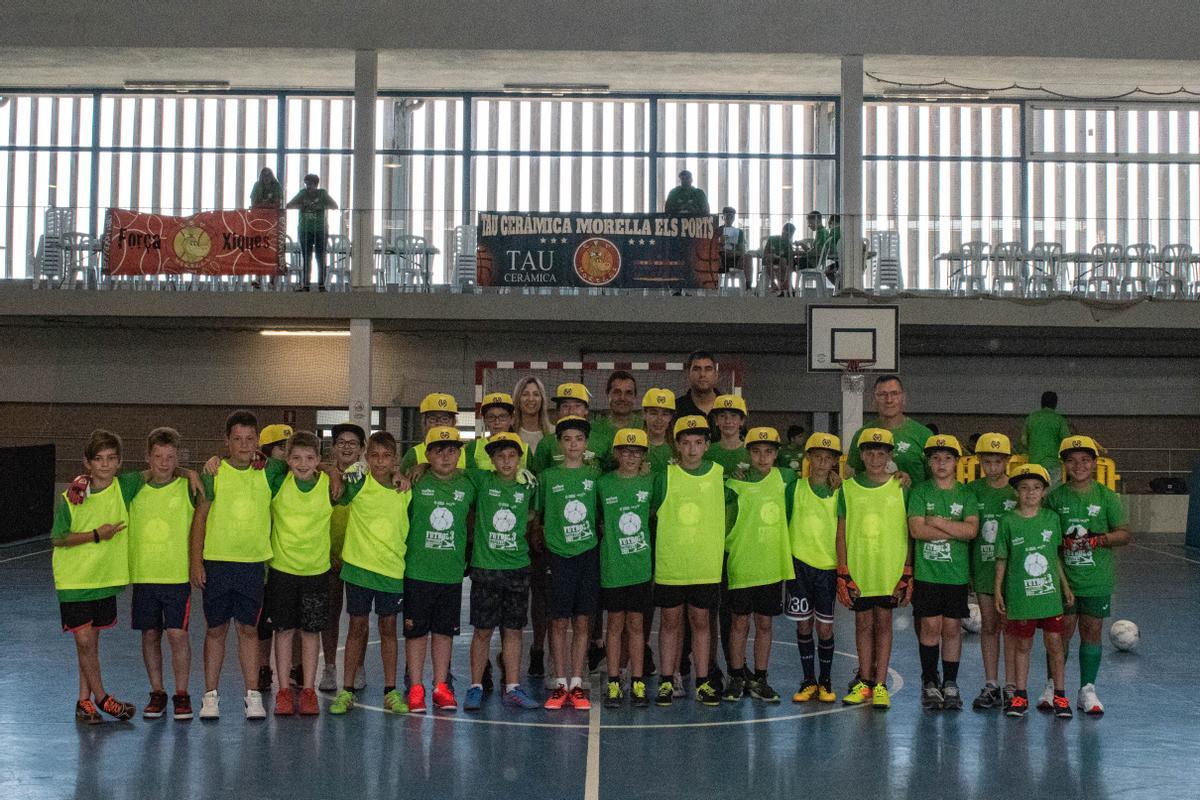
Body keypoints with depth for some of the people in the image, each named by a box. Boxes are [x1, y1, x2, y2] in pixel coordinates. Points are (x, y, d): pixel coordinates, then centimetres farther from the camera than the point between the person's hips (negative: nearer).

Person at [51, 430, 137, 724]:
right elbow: (57, 539, -6)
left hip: (106, 578, 3)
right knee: (83, 640, -8)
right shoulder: (71, 498, -11)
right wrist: (96, 535, -16)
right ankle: (101, 698, 9)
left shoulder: (124, 488, -5)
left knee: (91, 641, 12)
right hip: (74, 578, -3)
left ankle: (84, 700, 23)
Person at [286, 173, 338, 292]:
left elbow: (335, 206, -3)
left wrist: (320, 206, -16)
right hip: (305, 231, 1)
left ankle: (321, 285, -1)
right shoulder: (302, 194, 9)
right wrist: (304, 205, -13)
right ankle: (305, 285, 3)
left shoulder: (322, 194, 5)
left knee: (321, 258, -5)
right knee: (305, 259, 0)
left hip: (321, 230, -1)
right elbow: (289, 205, 3)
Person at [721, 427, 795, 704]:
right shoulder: (736, 484, -7)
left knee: (765, 624, 9)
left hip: (772, 566, 3)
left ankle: (759, 680, 19)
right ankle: (736, 678, 17)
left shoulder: (784, 479, 5)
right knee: (740, 622, 5)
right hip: (741, 564, -3)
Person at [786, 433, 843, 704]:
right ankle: (809, 681, 14)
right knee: (803, 624, 4)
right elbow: (784, 523, 6)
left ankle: (826, 681, 15)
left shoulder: (840, 491, 2)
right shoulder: (795, 488, 2)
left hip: (829, 564, 0)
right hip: (800, 562, 0)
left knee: (825, 626, 2)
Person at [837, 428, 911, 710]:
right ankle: (864, 682, 16)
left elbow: (908, 532, 3)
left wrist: (907, 574, -1)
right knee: (863, 623, 7)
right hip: (857, 570, 1)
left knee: (883, 623, 3)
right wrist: (843, 574, -2)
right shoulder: (848, 488, 3)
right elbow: (841, 532, 3)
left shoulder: (900, 488, 1)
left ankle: (880, 685, 8)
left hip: (890, 570, -1)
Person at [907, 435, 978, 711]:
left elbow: (972, 529, -8)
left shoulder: (966, 495, 6)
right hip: (927, 571, -1)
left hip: (956, 572, 1)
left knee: (952, 627, 4)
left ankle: (950, 685, 12)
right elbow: (917, 530, -10)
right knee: (930, 626, -1)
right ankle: (930, 683, 10)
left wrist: (936, 522, -11)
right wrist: (955, 530, -9)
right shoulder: (920, 492, 2)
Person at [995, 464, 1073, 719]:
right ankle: (1020, 695, 17)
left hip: (1049, 592, 1)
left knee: (1054, 643, 3)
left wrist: (1065, 585, 13)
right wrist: (997, 590, 1)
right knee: (1022, 645, 7)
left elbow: (1056, 556, 12)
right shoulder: (1009, 521, -4)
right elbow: (1002, 559, 2)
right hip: (1020, 593, -1)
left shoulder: (1051, 518, 3)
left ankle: (1059, 695, 14)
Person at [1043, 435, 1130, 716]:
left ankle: (1087, 691, 15)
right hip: (1063, 577, 0)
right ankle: (1053, 687, 15)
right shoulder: (1055, 497, 1)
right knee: (1062, 630, 2)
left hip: (1097, 578, 1)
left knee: (1092, 631, 5)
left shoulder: (1107, 497, 0)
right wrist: (1062, 543, -15)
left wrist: (1097, 540, -16)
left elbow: (1125, 534, 0)